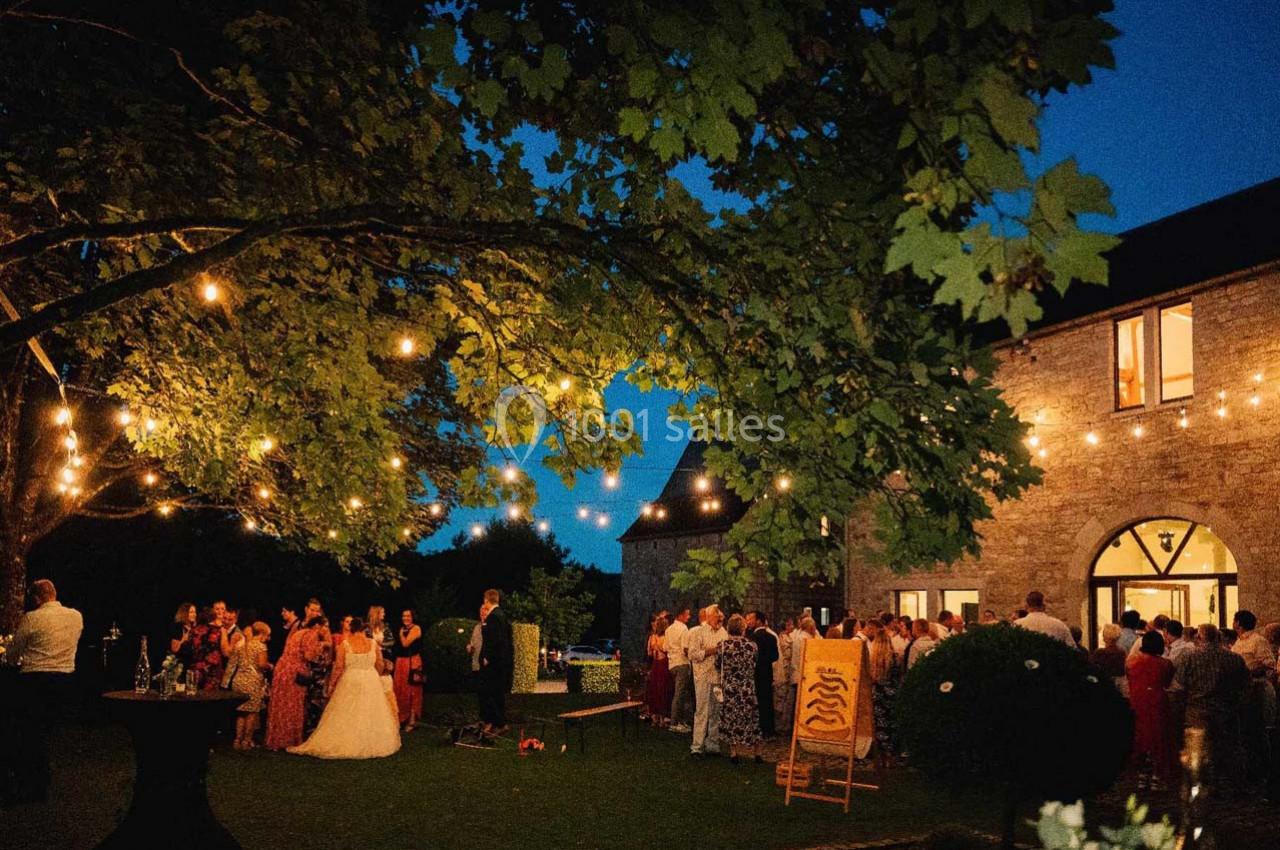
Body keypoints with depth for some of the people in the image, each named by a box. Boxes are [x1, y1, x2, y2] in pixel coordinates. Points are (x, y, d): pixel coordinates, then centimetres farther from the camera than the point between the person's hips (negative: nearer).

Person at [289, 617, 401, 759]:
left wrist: (331, 683, 4)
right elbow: (380, 665, 6)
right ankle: (372, 744, 12)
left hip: (350, 682, -2)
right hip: (371, 681, 2)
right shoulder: (373, 644, -2)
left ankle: (345, 744, 7)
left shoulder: (345, 644, -7)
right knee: (370, 714, 9)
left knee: (347, 716, 6)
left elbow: (338, 667, -7)